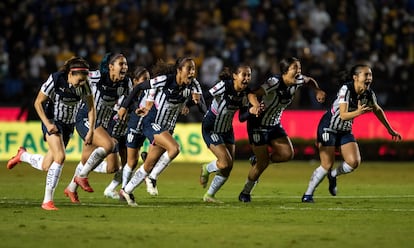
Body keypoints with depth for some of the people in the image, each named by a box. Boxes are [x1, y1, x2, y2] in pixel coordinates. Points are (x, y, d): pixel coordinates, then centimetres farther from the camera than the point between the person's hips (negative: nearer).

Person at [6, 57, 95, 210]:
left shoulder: (84, 85, -10)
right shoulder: (55, 80, -22)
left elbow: (91, 108, 0)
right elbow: (38, 103, -12)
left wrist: (91, 131, -9)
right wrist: (47, 124, -19)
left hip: (68, 126, 5)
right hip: (52, 122, -5)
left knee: (46, 167, 5)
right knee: (60, 157, -25)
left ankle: (22, 155, 38)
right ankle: (47, 200, -17)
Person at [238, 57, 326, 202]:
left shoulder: (297, 81, -6)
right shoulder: (274, 83, -28)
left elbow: (309, 81, 17)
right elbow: (253, 95, -37)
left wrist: (318, 91, -2)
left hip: (275, 125, 7)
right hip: (258, 125, -7)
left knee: (287, 154, -8)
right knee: (263, 162, -6)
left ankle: (258, 160, 20)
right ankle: (245, 193, 17)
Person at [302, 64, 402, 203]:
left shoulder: (369, 93, -6)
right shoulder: (346, 90, -25)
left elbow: (377, 110, 13)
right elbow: (343, 115, -33)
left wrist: (390, 130, 19)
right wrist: (358, 112, -51)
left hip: (345, 130, 6)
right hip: (328, 128, -6)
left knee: (354, 162, -11)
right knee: (327, 166, -11)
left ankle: (333, 175, 20)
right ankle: (307, 195, 8)